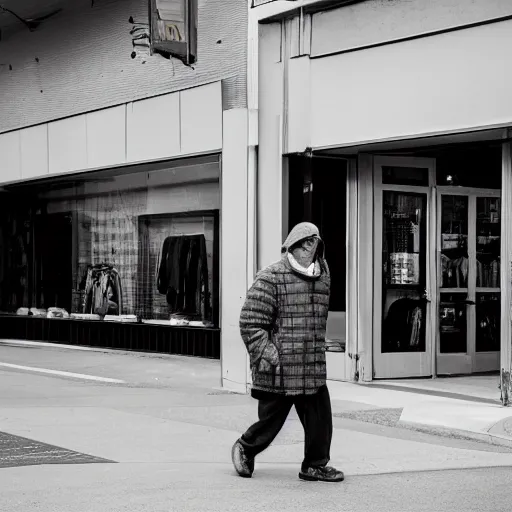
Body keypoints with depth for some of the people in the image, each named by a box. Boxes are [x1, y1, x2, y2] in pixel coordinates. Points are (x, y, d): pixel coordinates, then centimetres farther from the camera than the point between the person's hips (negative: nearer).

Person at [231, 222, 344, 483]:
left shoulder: (323, 278, 12)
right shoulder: (271, 278, -9)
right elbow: (250, 322, -11)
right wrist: (268, 356, -17)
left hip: (313, 370, 6)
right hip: (278, 370, -6)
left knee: (320, 418, 2)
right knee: (271, 419, 5)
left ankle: (315, 465, 17)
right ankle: (245, 449, 31)